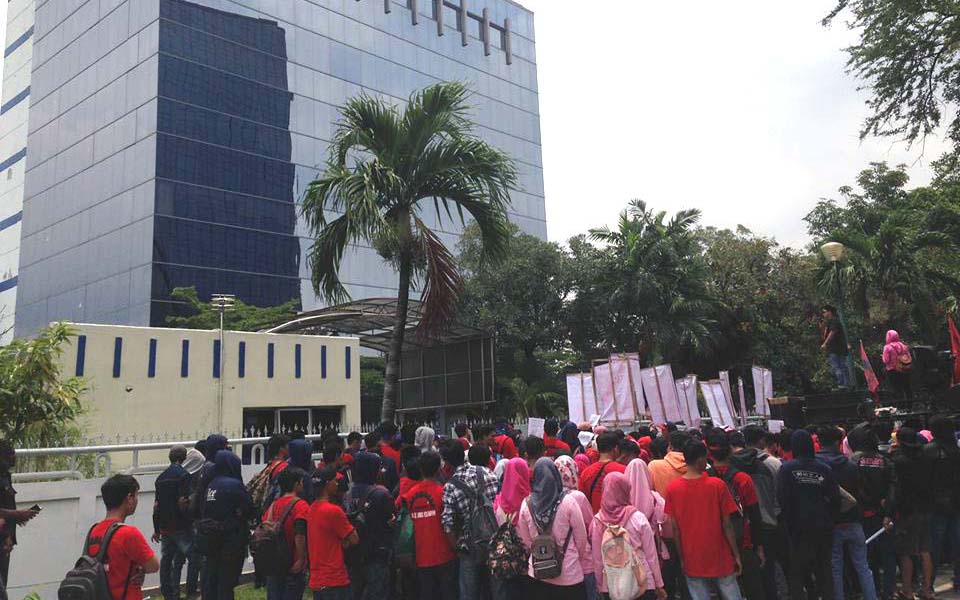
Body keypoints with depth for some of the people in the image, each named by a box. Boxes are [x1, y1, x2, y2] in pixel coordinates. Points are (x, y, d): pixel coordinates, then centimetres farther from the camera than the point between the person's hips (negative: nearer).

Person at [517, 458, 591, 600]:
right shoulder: (568, 502, -15)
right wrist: (582, 561, 14)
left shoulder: (526, 504, -7)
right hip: (569, 574, -2)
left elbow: (526, 541, 4)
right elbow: (581, 538, -5)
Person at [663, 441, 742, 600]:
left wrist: (682, 557, 7)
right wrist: (736, 555, 3)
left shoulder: (672, 489, -7)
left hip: (692, 562, 2)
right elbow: (727, 525, -8)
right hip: (721, 559, -1)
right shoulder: (717, 485, -12)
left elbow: (675, 528, -4)